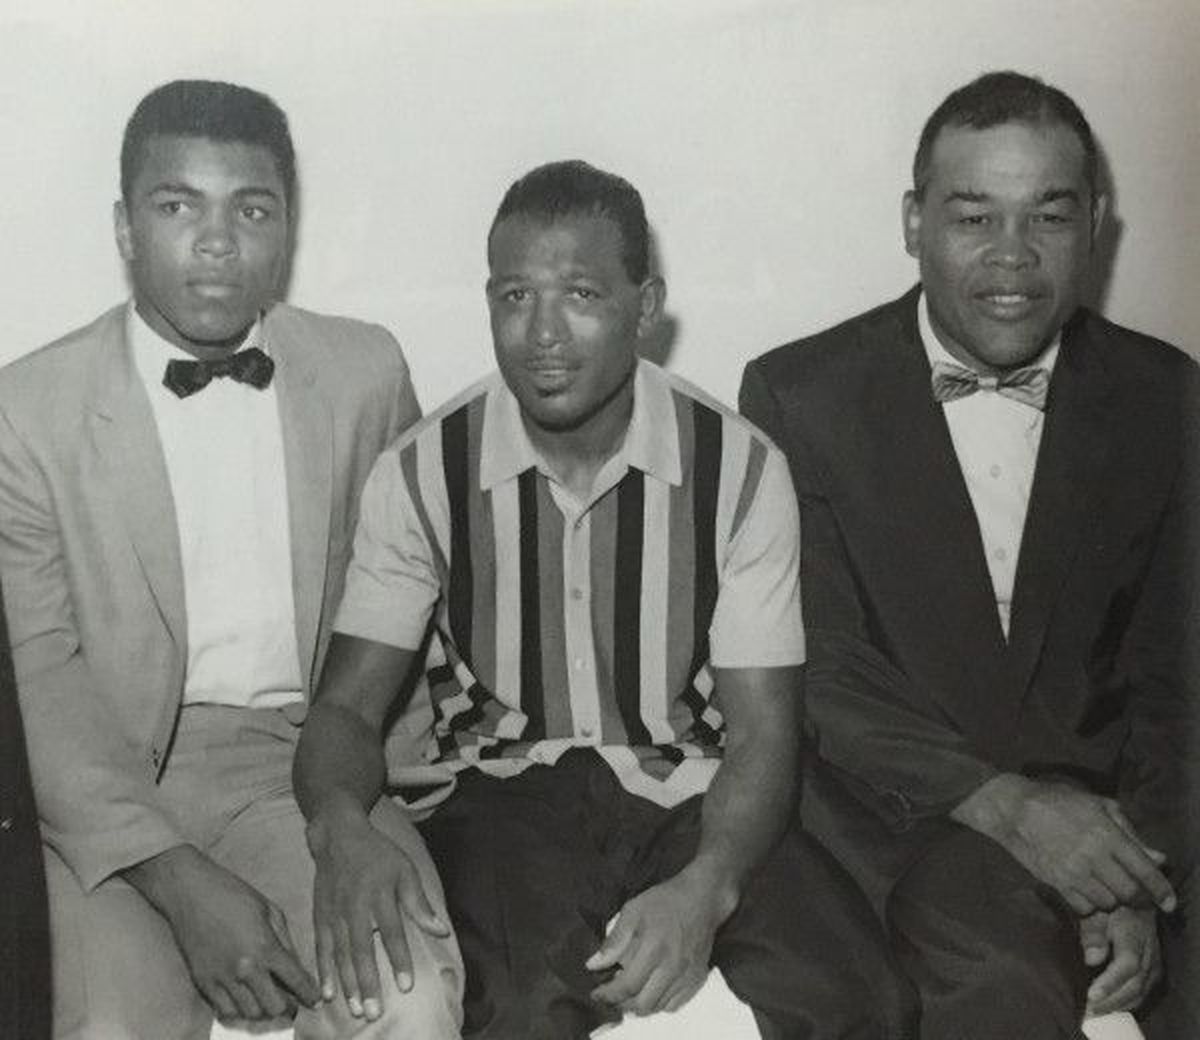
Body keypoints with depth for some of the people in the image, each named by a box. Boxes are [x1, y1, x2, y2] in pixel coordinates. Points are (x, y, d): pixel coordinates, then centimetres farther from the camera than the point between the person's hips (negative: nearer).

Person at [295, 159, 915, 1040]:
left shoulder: (741, 468, -4)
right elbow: (349, 706, -2)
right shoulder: (422, 473, -2)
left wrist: (705, 886, -25)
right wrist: (342, 826, -26)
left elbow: (761, 728, -5)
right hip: (500, 795, -1)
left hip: (693, 799, 2)